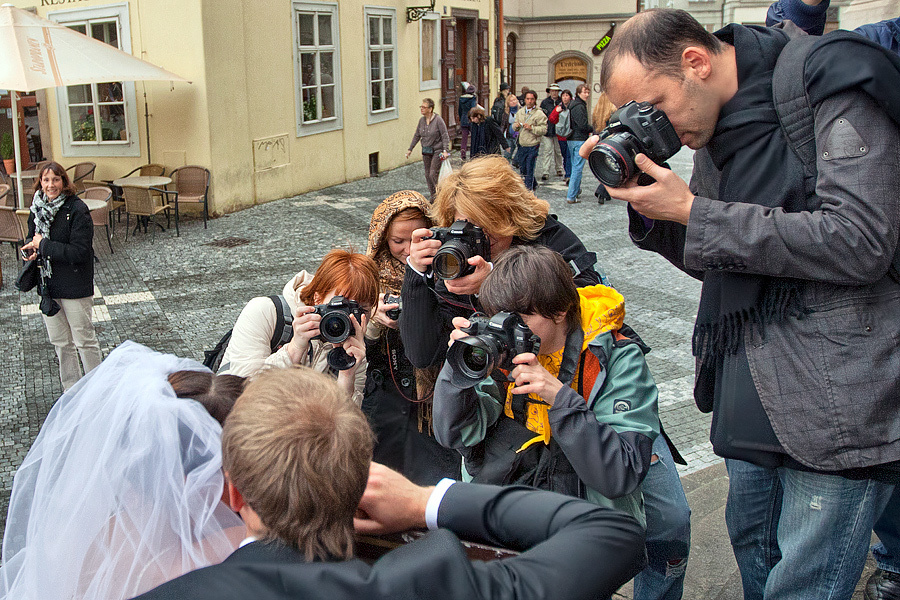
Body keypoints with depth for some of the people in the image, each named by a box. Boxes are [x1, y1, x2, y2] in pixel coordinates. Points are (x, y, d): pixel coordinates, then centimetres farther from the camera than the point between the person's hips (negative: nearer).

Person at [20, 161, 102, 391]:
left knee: (84, 339, 4)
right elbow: (32, 238, 19)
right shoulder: (38, 208, 4)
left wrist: (44, 245, -20)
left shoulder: (77, 210, -16)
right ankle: (72, 390, 29)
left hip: (74, 285, -7)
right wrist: (32, 248, -4)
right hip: (47, 285, 7)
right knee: (60, 342, 16)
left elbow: (79, 252, -23)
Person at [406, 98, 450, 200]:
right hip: (426, 151, 7)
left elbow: (445, 136, -14)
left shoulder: (438, 120, -14)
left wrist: (445, 150, -23)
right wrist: (410, 149, 15)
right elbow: (417, 136, 14)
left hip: (437, 151, -6)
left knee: (433, 174, -13)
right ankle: (433, 196, 21)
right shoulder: (421, 120, 4)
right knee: (427, 175, 9)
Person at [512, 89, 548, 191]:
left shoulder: (539, 114, -9)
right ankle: (533, 185, 35)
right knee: (522, 167, 16)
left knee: (529, 169, -4)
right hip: (522, 145, 6)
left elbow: (543, 129, -14)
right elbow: (514, 125, 19)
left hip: (532, 145, -6)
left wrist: (531, 127, -24)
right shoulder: (520, 112, 11)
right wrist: (516, 125, -4)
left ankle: (528, 189, 4)